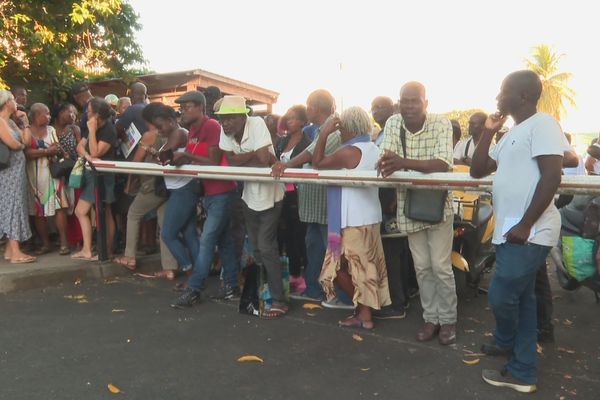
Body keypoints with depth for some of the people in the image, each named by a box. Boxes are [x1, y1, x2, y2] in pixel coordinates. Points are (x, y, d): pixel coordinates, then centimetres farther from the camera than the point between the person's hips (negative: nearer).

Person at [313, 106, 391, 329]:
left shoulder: (349, 152, -18)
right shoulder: (373, 149, 10)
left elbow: (318, 163, -10)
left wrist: (324, 133, -10)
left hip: (353, 220, -9)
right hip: (370, 216, 9)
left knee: (340, 266, 4)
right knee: (364, 266, 14)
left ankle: (363, 312, 12)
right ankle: (365, 311, 20)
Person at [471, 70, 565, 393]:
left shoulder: (542, 124, -9)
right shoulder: (512, 135, 19)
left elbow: (551, 177, -19)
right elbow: (477, 171, 18)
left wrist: (525, 225, -22)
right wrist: (488, 131, 10)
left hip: (529, 233, -9)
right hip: (510, 231, 9)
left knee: (501, 296, -5)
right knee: (520, 300, 14)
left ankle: (506, 343, 26)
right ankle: (522, 372, 26)